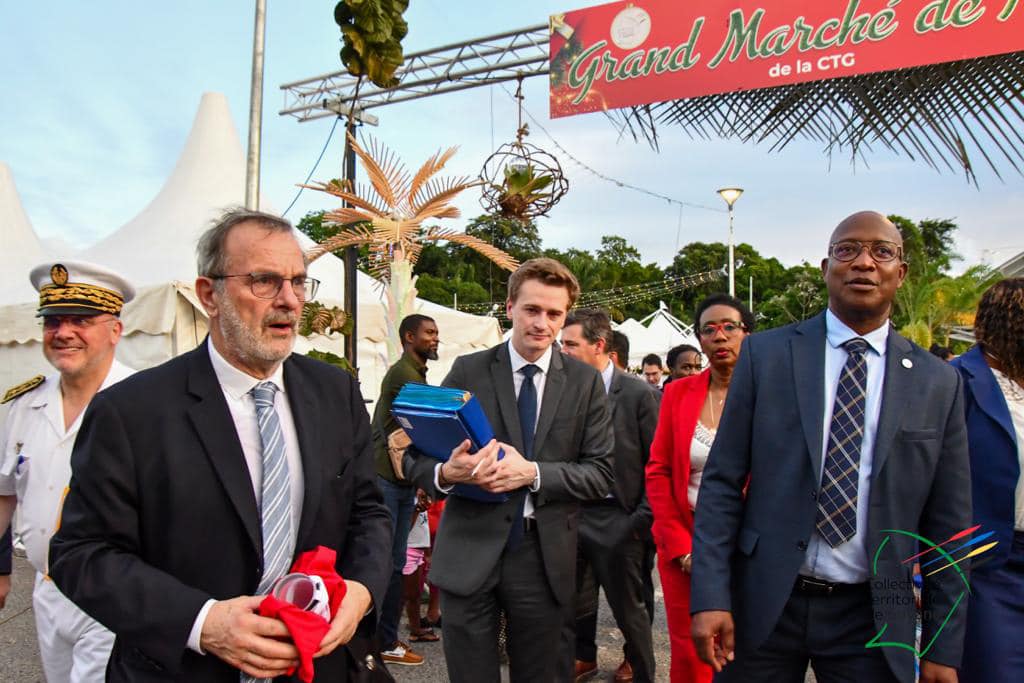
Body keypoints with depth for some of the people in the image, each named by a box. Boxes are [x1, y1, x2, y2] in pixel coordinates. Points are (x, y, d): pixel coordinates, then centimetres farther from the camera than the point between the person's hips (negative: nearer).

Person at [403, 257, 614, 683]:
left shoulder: (585, 382, 2)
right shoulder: (467, 370, -1)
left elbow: (600, 474, -2)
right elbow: (415, 457, 0)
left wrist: (534, 472, -18)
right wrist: (446, 473, -23)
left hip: (544, 558, 1)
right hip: (469, 553, -1)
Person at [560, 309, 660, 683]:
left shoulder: (640, 393, -10)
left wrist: (642, 519, -10)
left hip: (616, 518, -4)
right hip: (571, 514, 4)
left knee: (627, 604, 11)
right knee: (575, 599, 19)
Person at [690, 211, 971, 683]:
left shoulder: (938, 382, 1)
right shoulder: (765, 354, -4)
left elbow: (945, 523, 4)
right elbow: (722, 481, -5)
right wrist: (710, 597, -10)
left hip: (871, 618, 2)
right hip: (763, 604, -1)